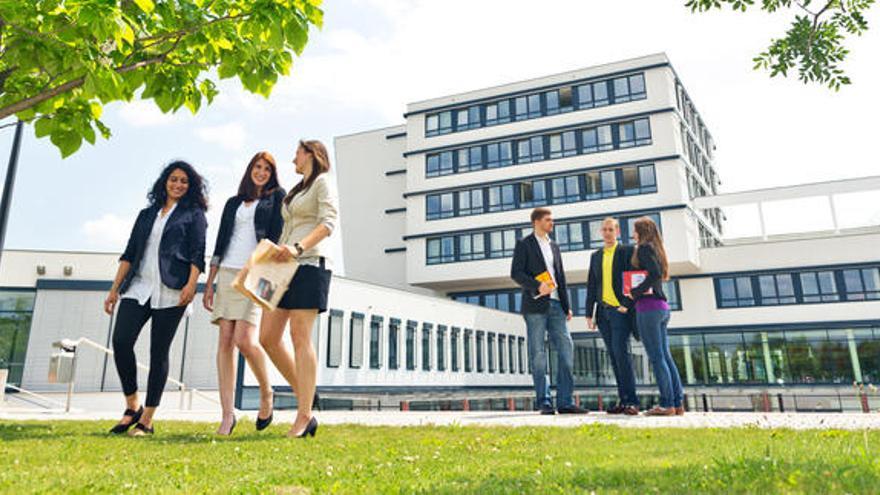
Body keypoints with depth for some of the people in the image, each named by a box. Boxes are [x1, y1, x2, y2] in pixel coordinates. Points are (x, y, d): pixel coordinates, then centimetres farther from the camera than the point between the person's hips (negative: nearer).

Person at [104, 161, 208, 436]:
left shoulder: (193, 214, 9)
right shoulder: (147, 214, 22)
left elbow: (198, 253, -2)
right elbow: (129, 253, 19)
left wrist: (191, 285, -17)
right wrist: (115, 289, 12)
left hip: (170, 291, -4)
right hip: (138, 287, 4)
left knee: (158, 352, -3)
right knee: (121, 341, -11)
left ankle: (147, 420, 3)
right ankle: (132, 406, 7)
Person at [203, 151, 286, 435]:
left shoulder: (277, 197, 10)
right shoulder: (233, 203, 22)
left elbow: (277, 236, -1)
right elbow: (220, 244, 19)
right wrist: (209, 283, 12)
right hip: (228, 273, 5)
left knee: (244, 340, -18)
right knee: (225, 342, -3)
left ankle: (266, 393, 7)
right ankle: (227, 414, -2)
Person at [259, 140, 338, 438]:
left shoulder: (323, 181, 3)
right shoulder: (296, 191, 27)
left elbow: (329, 223, -12)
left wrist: (298, 247, -25)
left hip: (309, 265, -8)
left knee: (300, 338, -12)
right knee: (268, 337, 0)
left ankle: (303, 418, -8)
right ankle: (305, 397, 9)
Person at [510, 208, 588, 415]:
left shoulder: (554, 246, 21)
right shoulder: (524, 244, 3)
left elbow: (561, 278, 20)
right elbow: (515, 273, -6)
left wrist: (567, 306, 12)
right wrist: (537, 286, -19)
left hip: (555, 304, 6)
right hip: (536, 305, -5)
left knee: (566, 348, -2)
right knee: (538, 354, -2)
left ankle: (565, 401, 4)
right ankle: (544, 402, 5)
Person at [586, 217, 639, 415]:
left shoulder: (627, 251, 3)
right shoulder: (596, 256, 17)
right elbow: (591, 286, 16)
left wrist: (627, 305, -13)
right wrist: (589, 313, 11)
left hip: (620, 310, -5)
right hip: (603, 312, 5)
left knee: (621, 352, -15)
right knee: (614, 356, 5)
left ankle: (631, 401, -11)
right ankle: (623, 399, 9)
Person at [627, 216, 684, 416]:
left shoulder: (644, 248, -6)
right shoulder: (656, 250, 21)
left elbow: (655, 274, -20)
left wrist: (635, 291, -13)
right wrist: (637, 291, 14)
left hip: (648, 306, -9)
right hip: (662, 306, 9)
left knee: (656, 357, -7)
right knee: (665, 356, 9)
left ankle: (667, 404, -5)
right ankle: (678, 403, 10)